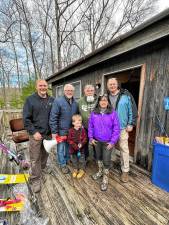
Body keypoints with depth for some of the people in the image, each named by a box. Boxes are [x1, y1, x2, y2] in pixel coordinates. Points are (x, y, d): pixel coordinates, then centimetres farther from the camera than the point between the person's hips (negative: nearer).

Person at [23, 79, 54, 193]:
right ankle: (36, 180, 22)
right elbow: (26, 118, -9)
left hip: (48, 133, 3)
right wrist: (34, 132, -15)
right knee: (35, 158, 5)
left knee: (45, 154, 19)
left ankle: (43, 168, 44)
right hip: (36, 134, -3)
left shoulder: (52, 100, 2)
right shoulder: (30, 100, -7)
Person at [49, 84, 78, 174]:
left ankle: (67, 160, 45)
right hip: (61, 130, -5)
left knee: (69, 147, 21)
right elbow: (53, 117, -16)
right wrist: (54, 131, -16)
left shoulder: (75, 103, 4)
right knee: (61, 148, 11)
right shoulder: (58, 101, -15)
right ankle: (63, 165, 31)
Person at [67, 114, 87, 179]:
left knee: (81, 160, 15)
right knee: (74, 160, 20)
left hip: (81, 149, -1)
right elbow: (69, 140, -10)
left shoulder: (83, 130, -11)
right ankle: (75, 169, 43)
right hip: (73, 149, 1)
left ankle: (82, 170, 37)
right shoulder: (71, 131, -12)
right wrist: (75, 145, -20)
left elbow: (85, 139, -8)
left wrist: (81, 144, -24)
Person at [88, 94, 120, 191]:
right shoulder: (94, 113, -4)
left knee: (106, 160, 4)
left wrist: (113, 141, -13)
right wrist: (91, 138, -1)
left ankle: (105, 178, 30)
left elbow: (116, 128, -11)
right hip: (97, 141, 3)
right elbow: (90, 126, 3)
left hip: (108, 142, -3)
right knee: (99, 157, 22)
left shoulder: (113, 113, -13)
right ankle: (100, 171, 48)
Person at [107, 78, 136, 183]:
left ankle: (125, 170, 26)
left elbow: (131, 110, -2)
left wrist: (130, 124, -5)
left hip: (122, 128, -2)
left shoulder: (126, 96, -5)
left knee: (124, 149, 7)